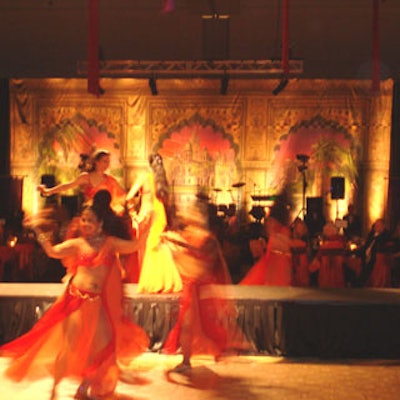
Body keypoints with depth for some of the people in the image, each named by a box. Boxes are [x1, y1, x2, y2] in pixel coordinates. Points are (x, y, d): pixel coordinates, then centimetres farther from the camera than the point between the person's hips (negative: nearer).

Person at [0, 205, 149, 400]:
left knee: (99, 346, 6)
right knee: (69, 344, -1)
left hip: (99, 303, 2)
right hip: (77, 299, -2)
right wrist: (39, 231, -16)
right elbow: (52, 251, -9)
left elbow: (133, 246, -3)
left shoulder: (110, 242, 7)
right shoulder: (77, 243, 3)